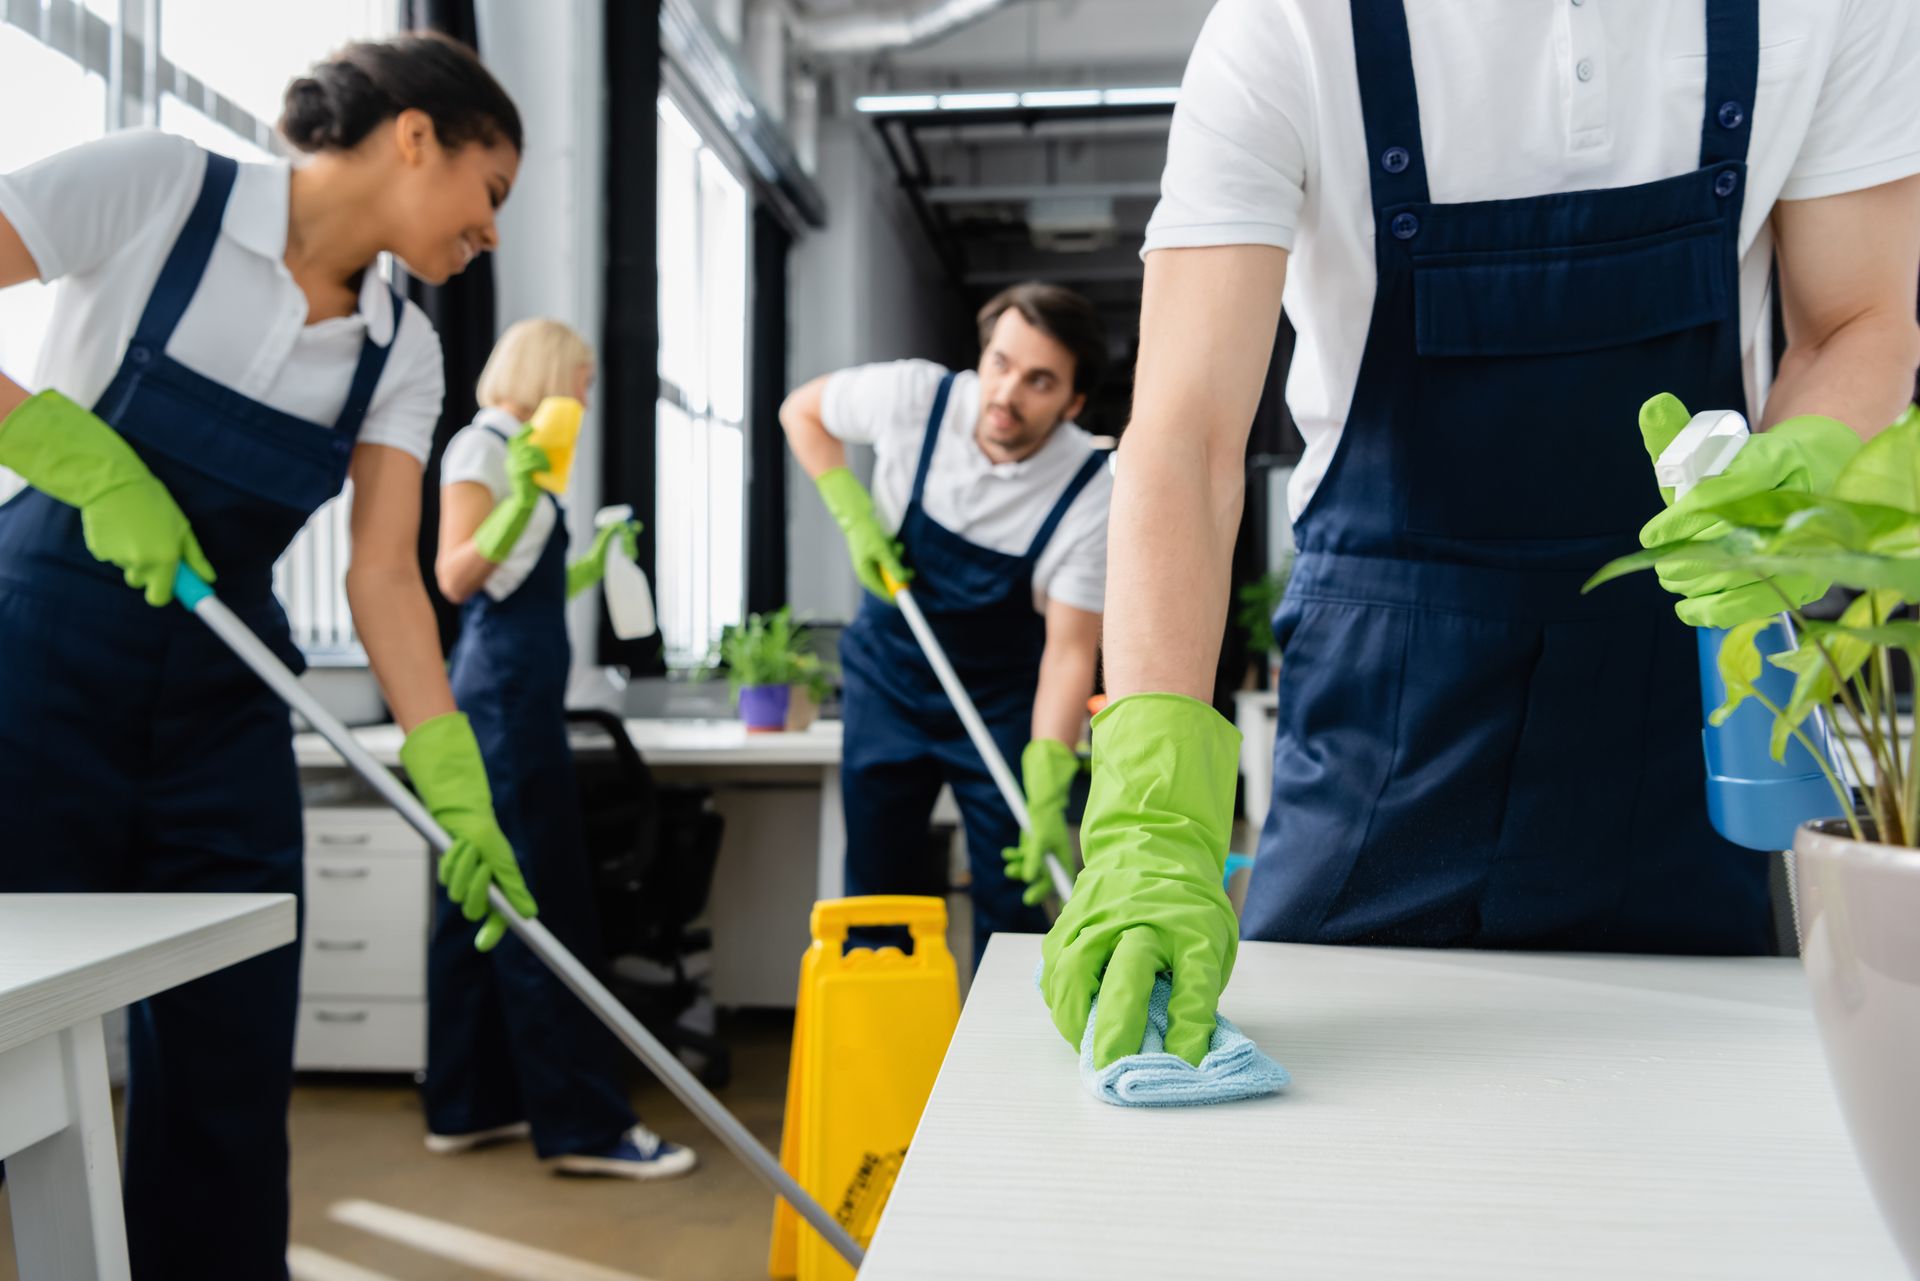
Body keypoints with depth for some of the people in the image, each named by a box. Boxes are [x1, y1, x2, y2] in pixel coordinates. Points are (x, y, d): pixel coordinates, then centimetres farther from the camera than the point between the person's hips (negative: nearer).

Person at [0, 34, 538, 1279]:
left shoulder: (402, 348, 2)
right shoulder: (156, 187, -11)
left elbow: (385, 574, -5)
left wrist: (458, 789, -14)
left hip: (223, 708, 5)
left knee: (232, 1072, 6)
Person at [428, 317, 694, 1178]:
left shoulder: (517, 450, 19)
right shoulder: (481, 446, -7)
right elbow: (456, 578, -17)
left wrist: (594, 562, 27)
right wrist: (519, 501, -28)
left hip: (520, 694, 10)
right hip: (507, 690, -10)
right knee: (541, 908, -9)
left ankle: (468, 1106, 20)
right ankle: (584, 1124, -4)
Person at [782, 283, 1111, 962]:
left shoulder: (1090, 495, -24)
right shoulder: (915, 397, -20)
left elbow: (1070, 650, -24)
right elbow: (802, 410, 0)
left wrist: (1047, 797, -34)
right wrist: (855, 517, -13)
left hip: (1002, 704, -1)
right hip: (887, 681, 2)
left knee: (1013, 909, -1)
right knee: (877, 894, 8)